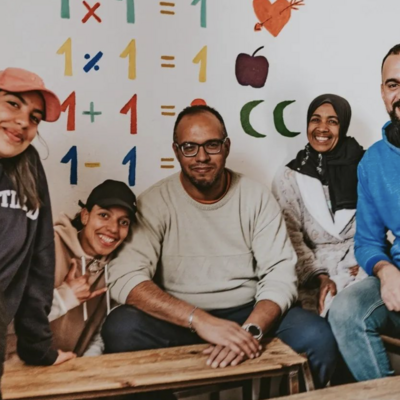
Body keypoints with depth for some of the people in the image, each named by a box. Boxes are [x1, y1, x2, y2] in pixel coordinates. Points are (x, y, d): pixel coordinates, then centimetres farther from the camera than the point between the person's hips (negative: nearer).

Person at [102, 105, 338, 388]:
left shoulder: (257, 197, -1)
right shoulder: (155, 202, -7)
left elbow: (280, 275, -7)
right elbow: (125, 276, -19)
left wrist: (250, 329, -28)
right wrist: (200, 320, -32)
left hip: (248, 313, 1)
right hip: (181, 321, 0)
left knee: (317, 337, -25)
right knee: (121, 329, -29)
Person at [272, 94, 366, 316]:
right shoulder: (290, 177, 4)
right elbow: (291, 238, -2)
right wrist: (319, 277, -14)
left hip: (360, 267, 1)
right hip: (316, 269, -1)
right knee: (337, 309, -29)